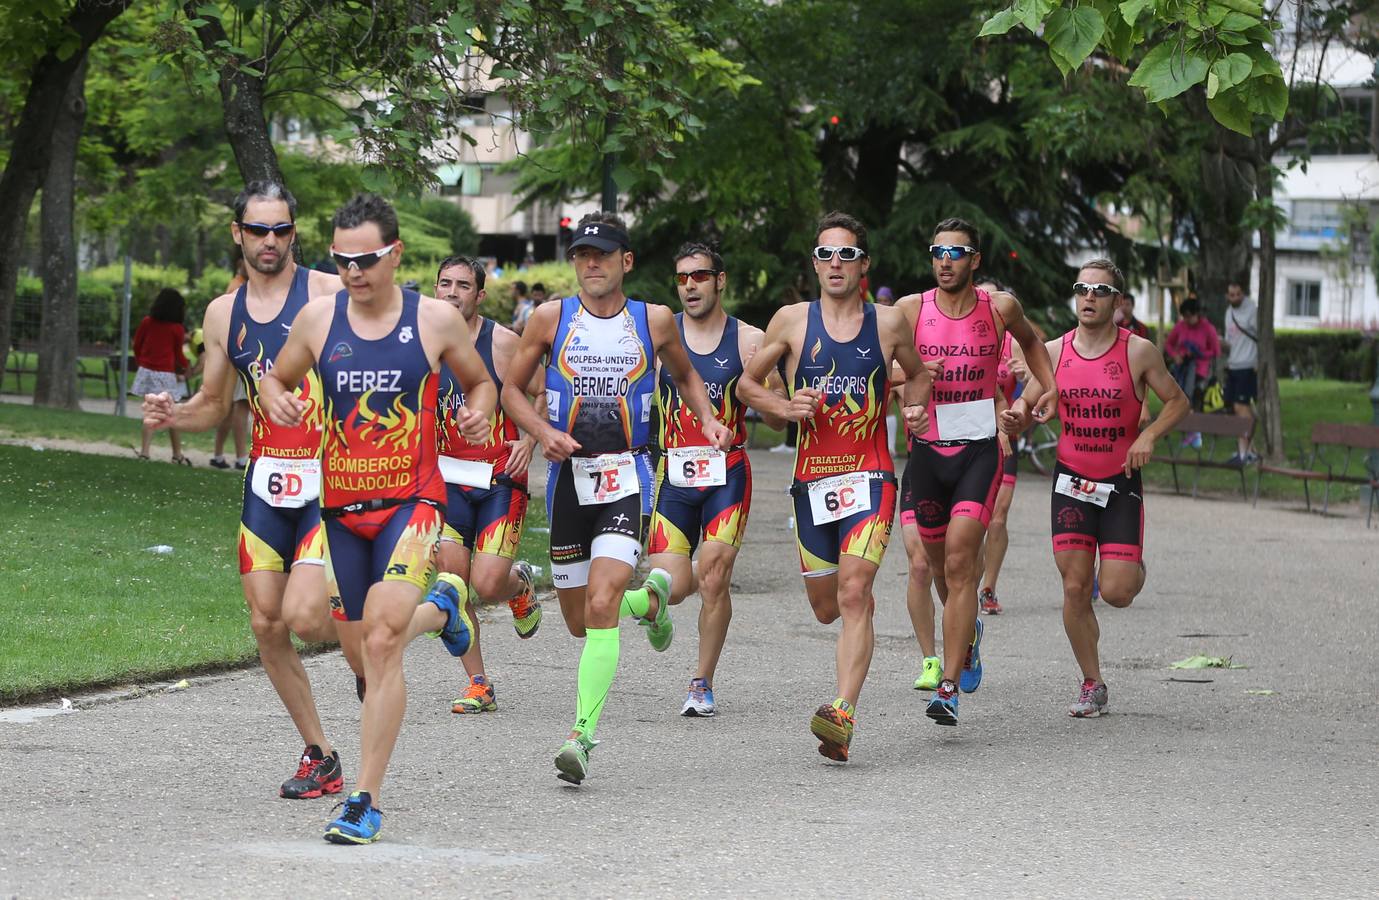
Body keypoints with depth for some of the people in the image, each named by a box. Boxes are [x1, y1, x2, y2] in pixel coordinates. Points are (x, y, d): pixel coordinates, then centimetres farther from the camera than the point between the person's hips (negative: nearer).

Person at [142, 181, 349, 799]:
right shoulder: (224, 313, 10)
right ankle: (320, 756, 15)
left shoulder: (329, 294, -6)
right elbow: (213, 406, 18)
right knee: (266, 625, 2)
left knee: (303, 616, -19)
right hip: (267, 480, 5)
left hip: (331, 478, -5)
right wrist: (171, 415, -3)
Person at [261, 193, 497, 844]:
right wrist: (277, 401, -8)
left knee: (381, 641, -19)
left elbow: (480, 381, 13)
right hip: (339, 503, 4)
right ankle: (440, 607, 49)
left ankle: (365, 802, -13)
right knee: (361, 649, 13)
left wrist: (479, 414, -9)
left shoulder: (437, 319, -3)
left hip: (411, 502, -4)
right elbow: (276, 377, 16)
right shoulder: (318, 317, 1)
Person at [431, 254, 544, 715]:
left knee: (487, 585, -11)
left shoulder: (503, 342, -9)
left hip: (501, 478, -3)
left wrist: (529, 439, -15)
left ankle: (520, 583, 27)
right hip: (449, 476, 3)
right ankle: (478, 684, 6)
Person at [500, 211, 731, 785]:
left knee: (600, 609, -20)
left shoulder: (654, 321, 4)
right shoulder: (550, 319, 2)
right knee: (579, 621, 11)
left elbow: (685, 375, 22)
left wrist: (709, 421, 5)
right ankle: (649, 598, 44)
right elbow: (511, 389, 10)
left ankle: (582, 735, -19)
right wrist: (543, 432, -9)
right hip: (569, 477, 2)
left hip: (626, 479, -2)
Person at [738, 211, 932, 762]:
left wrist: (915, 407, 2)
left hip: (870, 476, -2)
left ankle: (843, 715, -29)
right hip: (812, 479, 2)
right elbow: (747, 384, 11)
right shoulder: (792, 322, 3)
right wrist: (784, 408, -8)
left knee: (853, 594, -20)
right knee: (826, 607, 12)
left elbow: (918, 373, 23)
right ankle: (864, 609, 50)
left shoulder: (887, 324, 4)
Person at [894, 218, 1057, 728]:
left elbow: (1029, 340, 22)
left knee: (960, 561, -16)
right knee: (939, 563, 15)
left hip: (980, 449, -2)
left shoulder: (1000, 307, 0)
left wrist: (1050, 387, 10)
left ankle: (949, 688, -18)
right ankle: (968, 633, 49)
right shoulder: (910, 310, -2)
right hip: (927, 450, 2)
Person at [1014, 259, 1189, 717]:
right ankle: (1092, 685, 14)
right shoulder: (1054, 352, 0)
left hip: (1121, 482, -2)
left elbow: (1178, 401, 3)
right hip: (1072, 481, 2)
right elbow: (1026, 406, 8)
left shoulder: (1138, 352, -7)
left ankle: (1133, 570, 28)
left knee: (1117, 593, -10)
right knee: (1074, 589, -2)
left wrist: (1148, 435, -14)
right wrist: (1015, 416, -16)